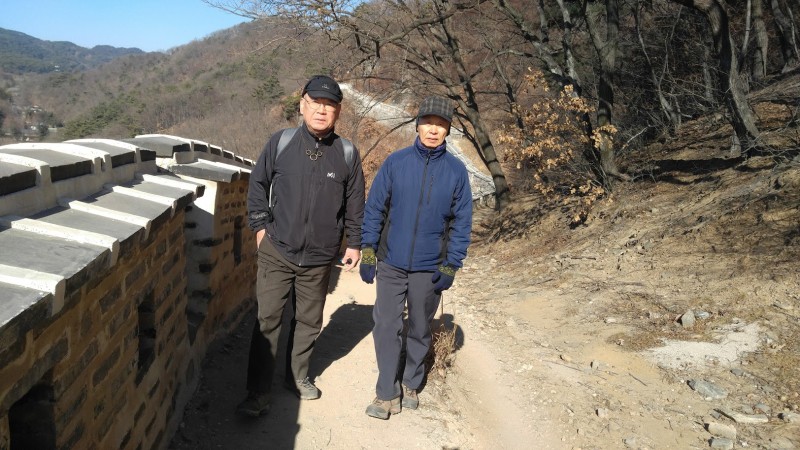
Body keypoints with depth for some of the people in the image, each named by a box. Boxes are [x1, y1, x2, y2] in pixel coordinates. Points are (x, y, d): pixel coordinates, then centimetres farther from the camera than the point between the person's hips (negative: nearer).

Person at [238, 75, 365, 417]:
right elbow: (258, 185, 8)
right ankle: (258, 394, 8)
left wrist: (354, 244, 9)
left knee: (309, 321, 15)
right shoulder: (280, 143, -4)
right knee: (267, 321, -2)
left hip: (319, 259, 2)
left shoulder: (347, 154, -2)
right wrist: (260, 226, 2)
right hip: (277, 252, -1)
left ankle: (298, 376, 36)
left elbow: (355, 203, 8)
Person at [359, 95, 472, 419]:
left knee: (420, 330, 14)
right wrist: (367, 252, -3)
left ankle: (411, 385, 33)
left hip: (430, 268, 0)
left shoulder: (456, 170, -3)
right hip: (390, 263, 0)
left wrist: (450, 266, -4)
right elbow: (374, 208, 0)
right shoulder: (395, 162, -3)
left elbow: (461, 222, 0)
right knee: (386, 326, 0)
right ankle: (387, 394, 13)